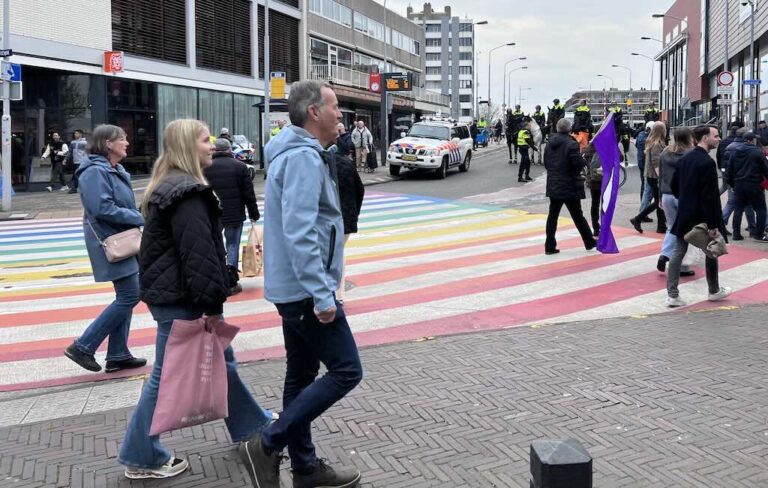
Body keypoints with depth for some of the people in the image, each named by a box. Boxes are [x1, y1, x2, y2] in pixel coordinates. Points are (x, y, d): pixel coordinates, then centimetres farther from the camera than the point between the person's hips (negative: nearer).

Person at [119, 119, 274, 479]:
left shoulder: (171, 186, 15)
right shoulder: (187, 194, -19)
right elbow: (198, 252, -25)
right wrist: (211, 304, -22)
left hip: (171, 291, 11)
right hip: (178, 297, -11)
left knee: (221, 358, 19)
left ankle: (251, 424, 32)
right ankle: (141, 457, 11)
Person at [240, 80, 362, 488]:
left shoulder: (301, 154, 15)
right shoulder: (305, 158, -18)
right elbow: (299, 233, -27)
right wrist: (322, 295, -26)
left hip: (293, 288, 10)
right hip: (305, 289, -10)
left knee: (302, 375, 14)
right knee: (345, 371, -5)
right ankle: (267, 445, -3)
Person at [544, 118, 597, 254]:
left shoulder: (550, 143, 4)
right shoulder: (571, 144, -17)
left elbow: (546, 163, 10)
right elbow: (579, 163, -21)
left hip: (553, 185, 5)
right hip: (569, 186, -5)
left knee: (553, 215, 9)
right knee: (577, 216, 6)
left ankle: (550, 246, 7)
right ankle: (589, 242, 20)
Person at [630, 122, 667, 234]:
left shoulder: (651, 143, 12)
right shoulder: (657, 145, -16)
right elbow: (656, 163, -22)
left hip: (650, 175, 9)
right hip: (655, 177, -9)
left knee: (658, 201, 11)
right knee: (658, 201, -3)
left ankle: (661, 226, 13)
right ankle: (637, 219, -2)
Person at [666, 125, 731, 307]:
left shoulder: (684, 159, 5)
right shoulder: (707, 162, -19)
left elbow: (674, 186, 12)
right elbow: (710, 196, -22)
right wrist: (713, 225, -20)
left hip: (685, 215, 7)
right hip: (703, 216, -6)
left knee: (678, 253, 4)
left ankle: (672, 294, 2)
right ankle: (714, 290, 28)